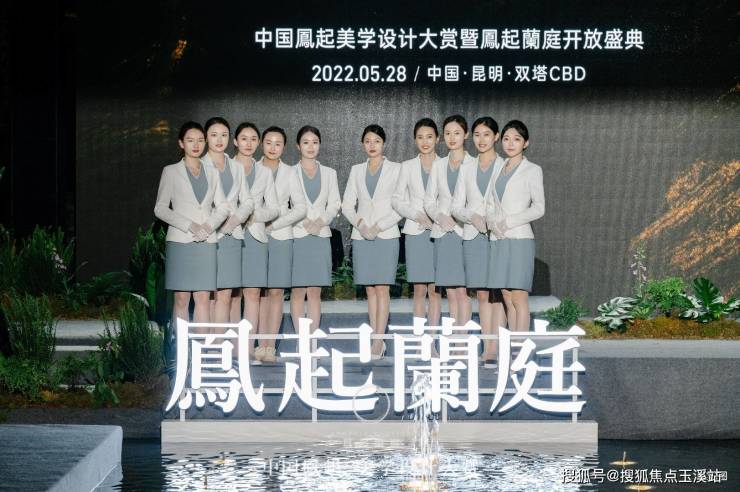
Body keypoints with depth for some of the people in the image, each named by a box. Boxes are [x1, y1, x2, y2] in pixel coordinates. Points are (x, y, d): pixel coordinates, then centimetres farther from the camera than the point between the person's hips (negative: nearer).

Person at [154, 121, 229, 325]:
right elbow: (160, 208, 0)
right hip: (180, 240, -3)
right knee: (182, 300, -2)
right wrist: (189, 225, -12)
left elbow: (223, 207, 12)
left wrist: (209, 225, -8)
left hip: (206, 242, 3)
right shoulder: (171, 171, 5)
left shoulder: (211, 173, 14)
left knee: (203, 299, -3)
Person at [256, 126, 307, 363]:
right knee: (260, 292, -3)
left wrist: (274, 224, -7)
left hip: (280, 236, 0)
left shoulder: (289, 173, 8)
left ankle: (270, 346, -5)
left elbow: (300, 207, 4)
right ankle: (261, 345, -1)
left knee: (276, 292, -5)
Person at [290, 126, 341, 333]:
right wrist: (304, 222, -15)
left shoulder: (329, 173, 13)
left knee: (315, 292, 2)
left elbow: (334, 203, 7)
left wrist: (321, 220, -11)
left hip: (320, 236, 2)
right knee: (298, 291, -2)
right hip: (296, 235, -2)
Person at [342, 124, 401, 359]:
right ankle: (377, 339, 6)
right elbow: (347, 205, 10)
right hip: (361, 235, 3)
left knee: (382, 288, -9)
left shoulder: (395, 169, 2)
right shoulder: (357, 170, 12)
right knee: (370, 289, 4)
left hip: (386, 235, -3)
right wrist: (360, 224, -8)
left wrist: (379, 226, -11)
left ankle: (379, 340, -11)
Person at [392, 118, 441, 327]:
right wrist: (417, 215, -7)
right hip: (416, 231, 1)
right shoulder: (408, 167, 9)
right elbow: (397, 200, 7)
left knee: (434, 290, -2)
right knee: (419, 290, 1)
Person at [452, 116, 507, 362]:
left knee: (497, 294, -6)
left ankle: (494, 349, -7)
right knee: (482, 295, 4)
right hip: (473, 235, 4)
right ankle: (486, 348, 6)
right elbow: (457, 205, 10)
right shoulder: (466, 168, 13)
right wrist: (473, 217, -9)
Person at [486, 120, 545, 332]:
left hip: (519, 238, -6)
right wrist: (492, 221, -4)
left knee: (518, 298, -9)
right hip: (498, 240, 6)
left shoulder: (532, 170, 1)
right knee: (508, 299, 4)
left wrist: (508, 222, -12)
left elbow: (538, 208, -6)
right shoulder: (499, 170, 18)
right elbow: (489, 204, 18)